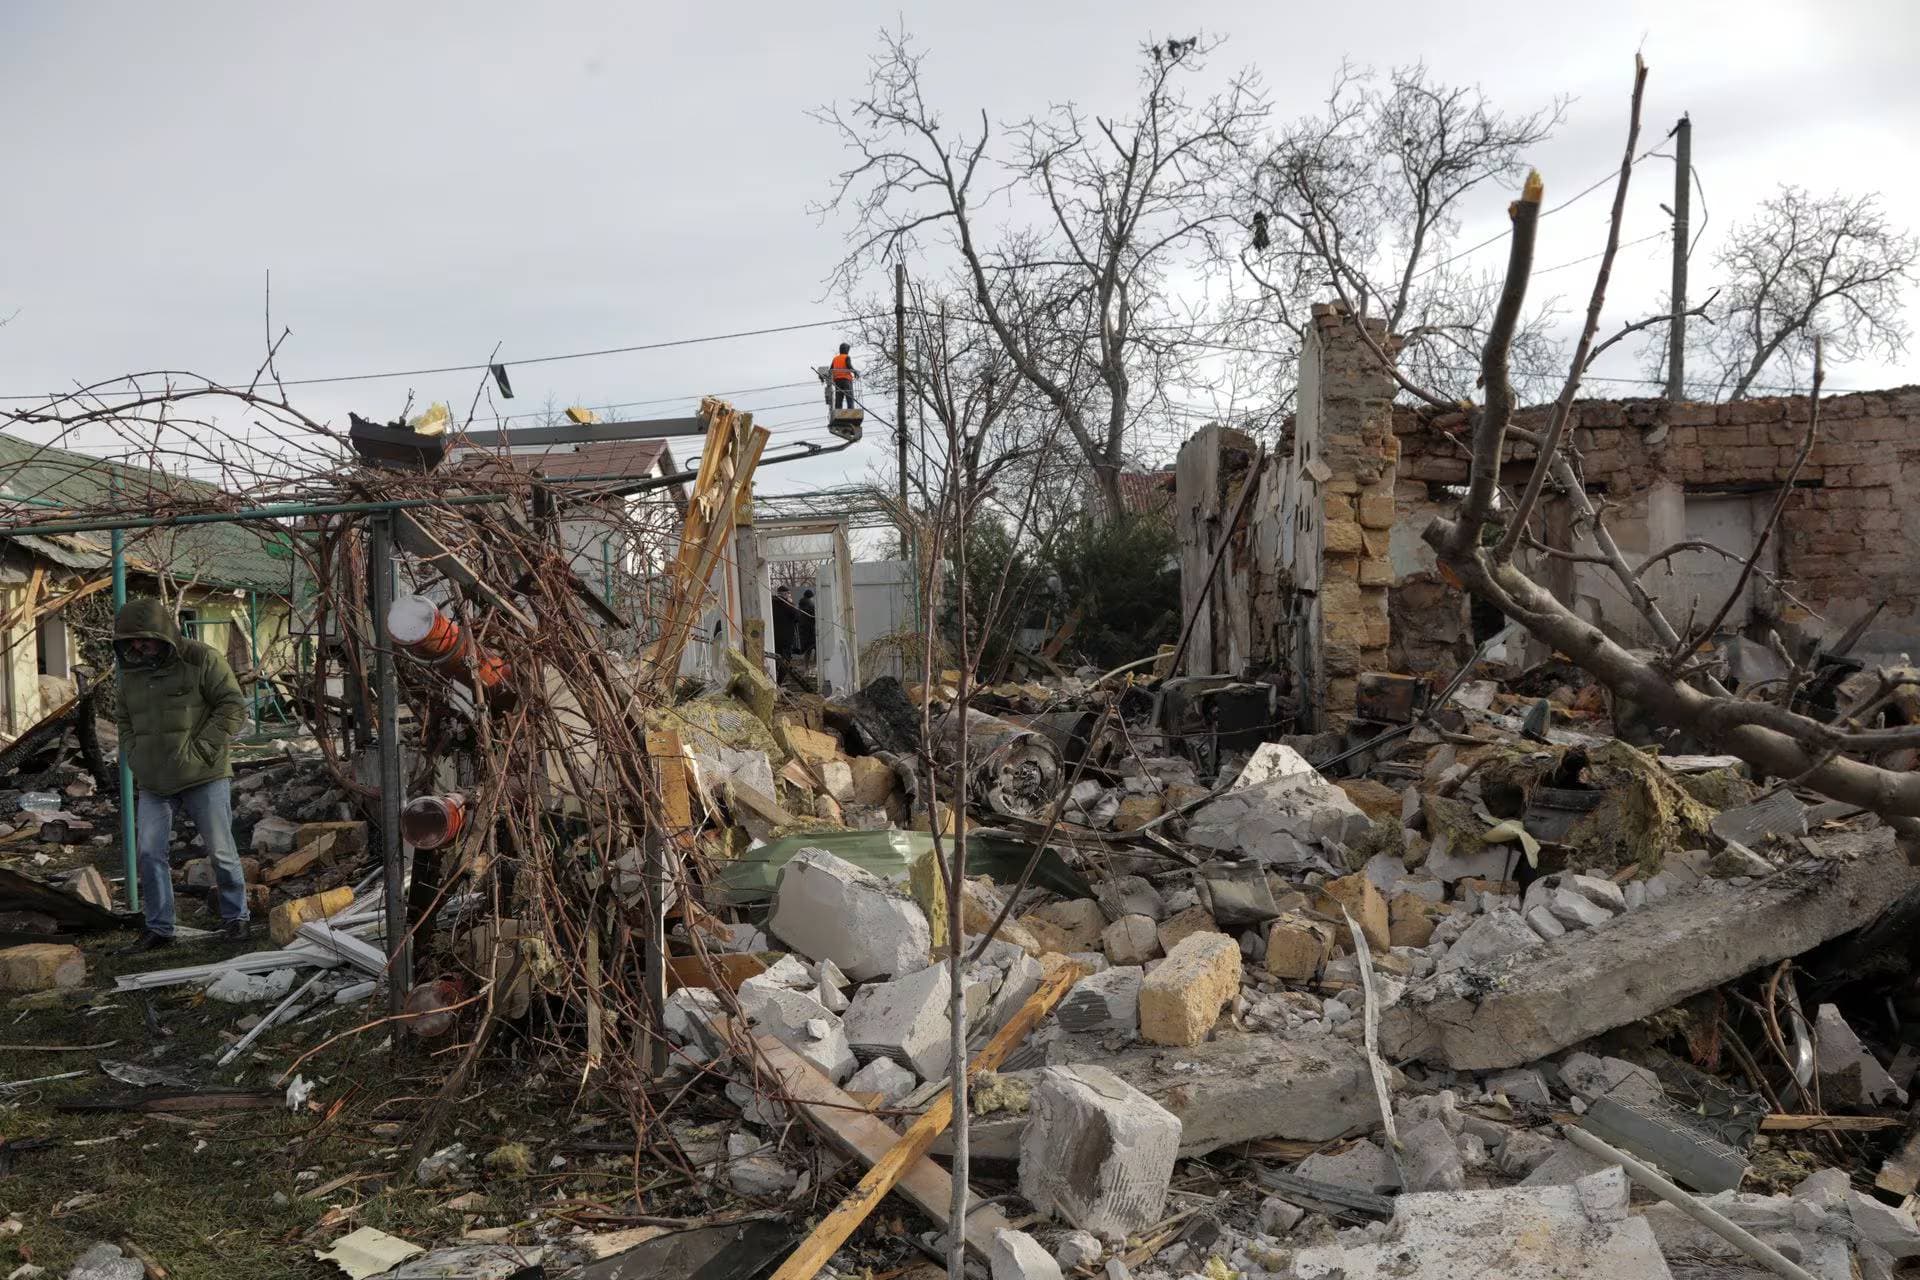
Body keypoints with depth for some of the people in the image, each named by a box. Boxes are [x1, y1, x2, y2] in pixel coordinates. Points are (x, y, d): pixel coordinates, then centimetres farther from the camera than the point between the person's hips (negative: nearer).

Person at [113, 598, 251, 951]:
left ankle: (236, 917, 17)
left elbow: (233, 706, -10)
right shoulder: (131, 671, 11)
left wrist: (202, 748, -15)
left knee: (220, 851, 1)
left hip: (204, 778, -5)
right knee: (150, 853, 2)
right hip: (153, 783, 5)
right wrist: (134, 755, 7)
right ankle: (159, 927, 13)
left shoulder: (202, 659, -7)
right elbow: (123, 720, 23)